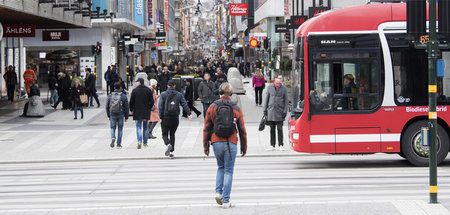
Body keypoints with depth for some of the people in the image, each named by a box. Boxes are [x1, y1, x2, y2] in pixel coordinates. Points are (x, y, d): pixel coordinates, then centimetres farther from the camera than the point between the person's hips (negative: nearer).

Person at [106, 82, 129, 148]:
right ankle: (119, 144, 8)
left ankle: (113, 138, -18)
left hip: (112, 115, 0)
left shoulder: (110, 96, 1)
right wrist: (126, 117, 5)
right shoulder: (123, 96, -3)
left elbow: (107, 106, 4)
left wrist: (108, 116, 13)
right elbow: (126, 107, -2)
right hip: (121, 115, 0)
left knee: (112, 128, 12)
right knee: (120, 129, 8)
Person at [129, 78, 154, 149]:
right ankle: (145, 142, 16)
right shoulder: (148, 90, 1)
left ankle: (139, 141, -20)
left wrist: (131, 110, 11)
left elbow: (131, 102, -4)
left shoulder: (135, 91, -6)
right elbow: (152, 102, 0)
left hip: (137, 112, -2)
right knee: (145, 127, 12)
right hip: (146, 112, 2)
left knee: (138, 127, -1)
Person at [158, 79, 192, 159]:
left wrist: (161, 117, -4)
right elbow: (184, 104, -3)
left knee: (165, 134, 5)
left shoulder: (163, 94, -1)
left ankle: (168, 144, -26)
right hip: (175, 118, 2)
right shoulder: (179, 95, 4)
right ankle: (171, 152, 9)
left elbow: (160, 106, -6)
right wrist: (189, 114, -3)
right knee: (172, 134, 14)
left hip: (165, 117, -2)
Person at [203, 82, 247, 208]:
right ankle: (226, 201, 1)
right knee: (228, 171, 4)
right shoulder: (236, 109, 2)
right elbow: (242, 130, 5)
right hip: (231, 144, -1)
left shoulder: (212, 107, 2)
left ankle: (218, 192, 3)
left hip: (216, 142, 1)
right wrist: (244, 147, 14)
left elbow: (207, 128, 2)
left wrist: (205, 146, 8)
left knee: (220, 167, 21)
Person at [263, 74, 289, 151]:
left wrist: (285, 111, -5)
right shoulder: (270, 87, 7)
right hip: (271, 111, 2)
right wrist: (265, 109, 8)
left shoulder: (284, 88, 3)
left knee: (280, 129, 0)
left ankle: (280, 145, 8)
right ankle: (272, 145, 11)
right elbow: (267, 98, 12)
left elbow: (286, 101, 3)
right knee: (272, 129, 6)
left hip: (279, 112, -2)